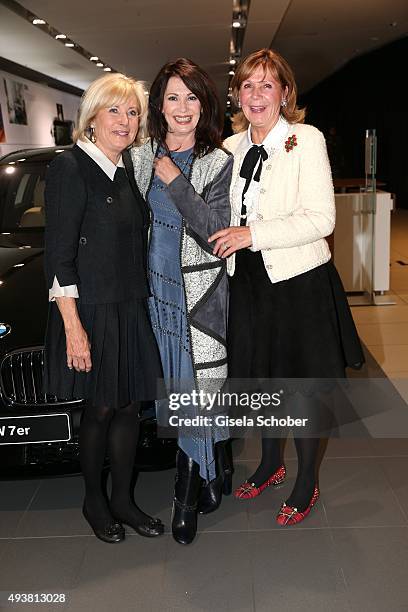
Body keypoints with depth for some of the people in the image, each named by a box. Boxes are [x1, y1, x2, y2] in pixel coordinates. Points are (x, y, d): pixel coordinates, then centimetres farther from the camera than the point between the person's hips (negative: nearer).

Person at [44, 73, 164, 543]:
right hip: (90, 312, -7)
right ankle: (94, 501, 28)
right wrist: (73, 327, -19)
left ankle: (122, 500, 29)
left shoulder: (130, 170, 11)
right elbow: (59, 256, -16)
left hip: (132, 310, 7)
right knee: (100, 410, 5)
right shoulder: (70, 168, -11)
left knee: (129, 406, 12)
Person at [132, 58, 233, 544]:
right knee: (184, 389, 11)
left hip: (201, 293, -4)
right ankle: (213, 472, 31)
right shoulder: (140, 158, 7)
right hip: (158, 289, 4)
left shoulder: (219, 163, -4)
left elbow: (216, 232, -14)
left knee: (195, 389, 0)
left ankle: (187, 494, 15)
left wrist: (176, 182, -16)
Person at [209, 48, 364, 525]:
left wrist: (252, 234, -21)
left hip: (297, 283, -5)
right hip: (248, 281, 6)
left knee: (299, 386, 6)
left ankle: (306, 483, 27)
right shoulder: (232, 147, 8)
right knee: (261, 378, 17)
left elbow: (320, 219, -17)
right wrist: (228, 239, 2)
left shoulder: (306, 140, -9)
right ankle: (270, 463, 40)